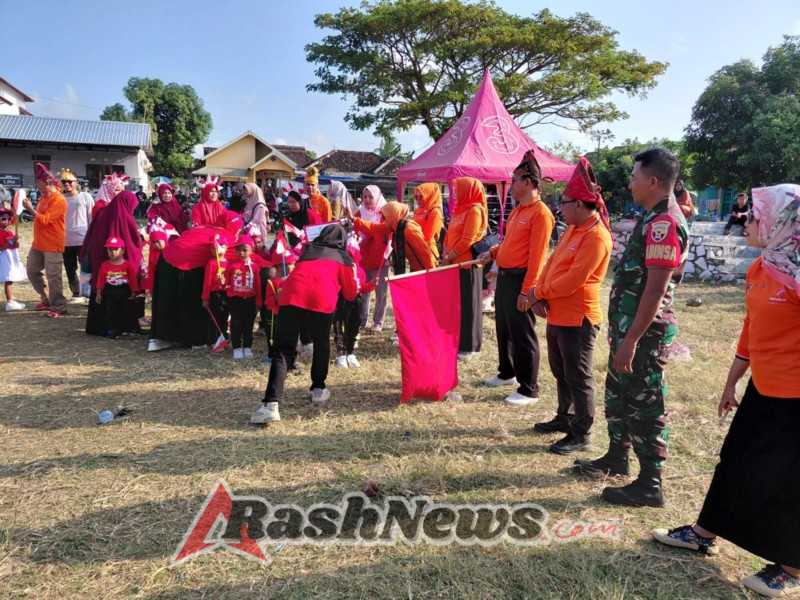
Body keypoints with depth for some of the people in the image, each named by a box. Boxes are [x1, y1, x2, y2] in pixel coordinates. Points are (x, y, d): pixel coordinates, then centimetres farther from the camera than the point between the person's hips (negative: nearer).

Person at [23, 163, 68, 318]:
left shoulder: (59, 200, -16)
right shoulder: (43, 197, 14)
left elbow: (45, 219, -22)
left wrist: (30, 208, -17)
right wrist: (31, 208, 10)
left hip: (53, 245, -10)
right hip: (38, 243, 10)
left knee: (53, 276, -7)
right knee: (32, 271, 14)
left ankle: (59, 306, 2)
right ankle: (47, 299, 27)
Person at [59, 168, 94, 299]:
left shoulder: (85, 197, -2)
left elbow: (93, 218, -1)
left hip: (83, 240, -4)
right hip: (66, 241, 4)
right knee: (70, 269, 11)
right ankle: (76, 294, 22)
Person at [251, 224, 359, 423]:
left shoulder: (308, 249, 34)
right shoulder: (343, 257, 25)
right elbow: (350, 294, 27)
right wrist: (353, 275, 45)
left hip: (292, 296, 2)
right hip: (321, 300, -2)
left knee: (283, 350, 1)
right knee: (321, 344, 25)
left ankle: (270, 404, -13)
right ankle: (318, 389, 33)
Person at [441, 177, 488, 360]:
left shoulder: (475, 210, -13)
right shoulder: (459, 209, 14)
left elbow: (467, 240, -19)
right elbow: (450, 234, 16)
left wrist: (449, 257, -11)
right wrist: (445, 255, 2)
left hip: (468, 264, -9)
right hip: (455, 263, 9)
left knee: (468, 304, -1)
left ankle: (469, 346, 7)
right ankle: (456, 341, 23)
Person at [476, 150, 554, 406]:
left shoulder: (540, 213, -15)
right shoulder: (517, 210, 15)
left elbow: (537, 256, -20)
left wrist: (527, 290, -22)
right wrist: (493, 252, 6)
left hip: (519, 280, -10)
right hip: (504, 277, 10)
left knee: (523, 334, -3)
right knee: (504, 329, 19)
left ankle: (529, 390, 6)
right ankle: (507, 373, 36)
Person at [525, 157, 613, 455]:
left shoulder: (596, 236, -20)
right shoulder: (572, 229, 11)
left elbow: (572, 281, -24)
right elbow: (551, 263, 11)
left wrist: (538, 293, -11)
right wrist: (539, 294, -5)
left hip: (578, 319, -10)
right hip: (557, 316, 10)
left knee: (578, 378, 1)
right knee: (560, 373, 21)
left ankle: (581, 435, 13)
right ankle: (565, 418, 37)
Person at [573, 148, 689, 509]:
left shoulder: (665, 224, -20)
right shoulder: (653, 219, 12)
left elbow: (655, 291, -24)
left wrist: (632, 340, -23)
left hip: (645, 331, -10)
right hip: (628, 325, 10)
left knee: (643, 405, 0)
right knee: (617, 393, 21)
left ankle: (650, 485, 14)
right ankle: (617, 458, 38)